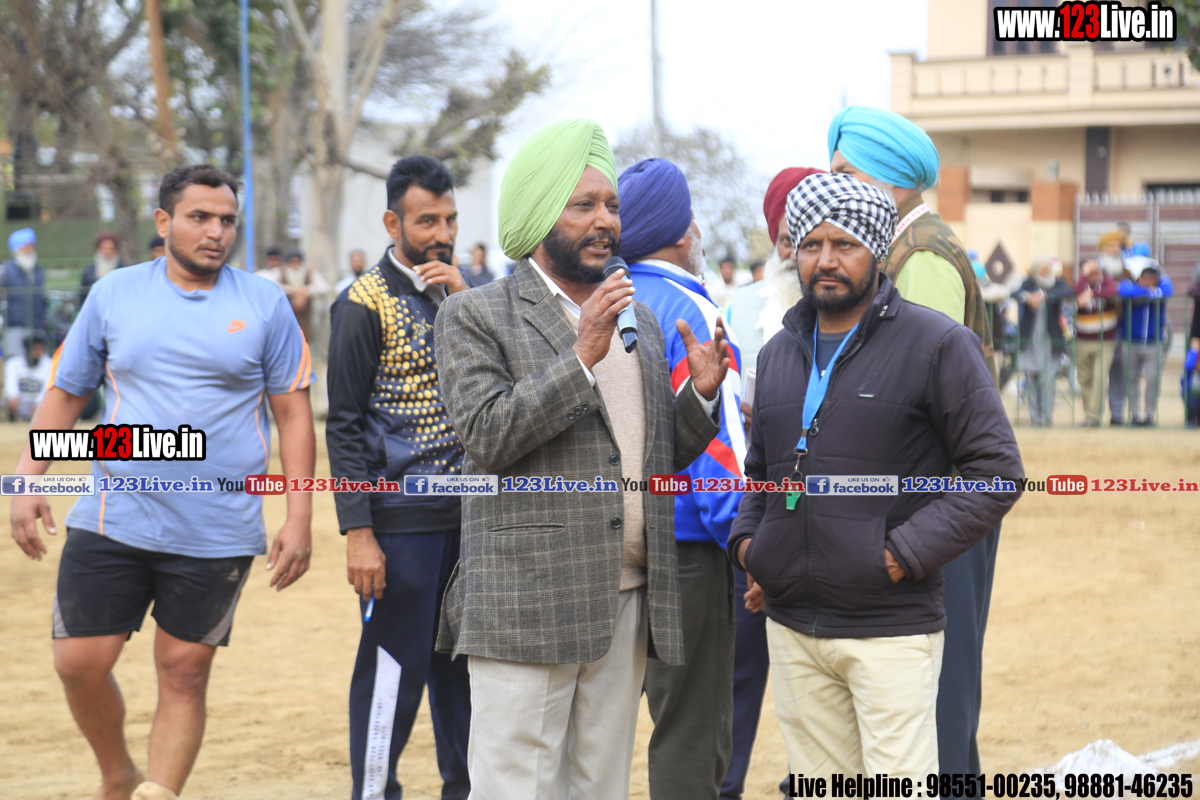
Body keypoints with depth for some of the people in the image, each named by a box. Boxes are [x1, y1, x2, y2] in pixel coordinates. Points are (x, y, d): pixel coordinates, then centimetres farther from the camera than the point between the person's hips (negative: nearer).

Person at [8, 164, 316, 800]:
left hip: (217, 532, -1)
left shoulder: (265, 305, 3)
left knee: (184, 675, 2)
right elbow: (64, 395, 12)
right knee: (79, 664, -1)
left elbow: (294, 413, 3)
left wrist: (299, 517, -3)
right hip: (112, 520, 1)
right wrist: (28, 482, 1)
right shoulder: (113, 295, 6)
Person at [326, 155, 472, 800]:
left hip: (467, 516, 6)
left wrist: (466, 303, -8)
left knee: (462, 664, 12)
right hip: (402, 521, -6)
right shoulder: (365, 304, -7)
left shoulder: (457, 293, 12)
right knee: (394, 667, -4)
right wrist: (357, 533, -14)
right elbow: (344, 426, -8)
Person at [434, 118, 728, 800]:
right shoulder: (477, 316, -2)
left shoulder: (638, 319, 18)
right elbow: (487, 436, -16)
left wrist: (701, 392, 0)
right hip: (527, 608, -6)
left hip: (628, 605, 6)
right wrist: (581, 356, -20)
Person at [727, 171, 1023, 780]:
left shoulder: (936, 345, -4)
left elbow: (997, 470, -7)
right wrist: (745, 537, 8)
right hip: (792, 627, 6)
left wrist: (907, 552, -14)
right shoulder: (778, 354, 16)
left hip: (891, 631, -6)